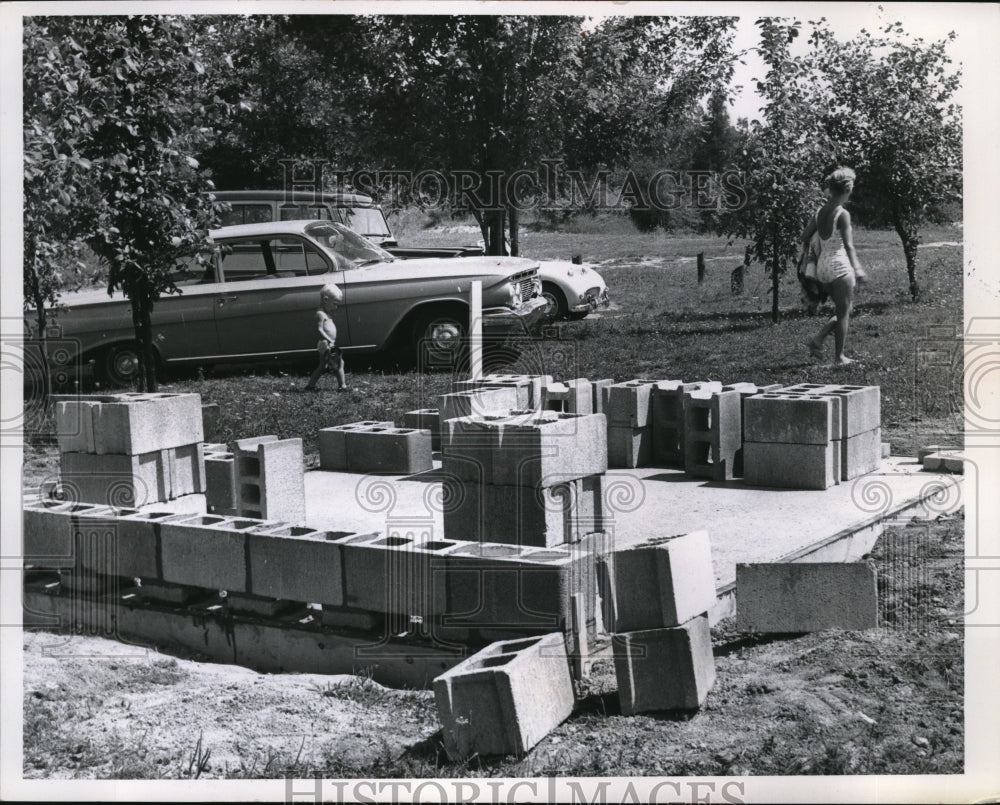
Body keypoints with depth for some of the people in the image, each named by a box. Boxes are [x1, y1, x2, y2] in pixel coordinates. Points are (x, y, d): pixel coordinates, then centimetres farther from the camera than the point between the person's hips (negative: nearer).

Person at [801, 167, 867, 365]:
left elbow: (805, 236, 12)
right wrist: (857, 269, -25)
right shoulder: (842, 214, -14)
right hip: (840, 266, -7)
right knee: (843, 313, 5)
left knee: (843, 310, 19)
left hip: (822, 266, 7)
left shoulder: (820, 212, 6)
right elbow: (848, 245, -21)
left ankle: (817, 339, 5)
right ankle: (839, 357, 8)